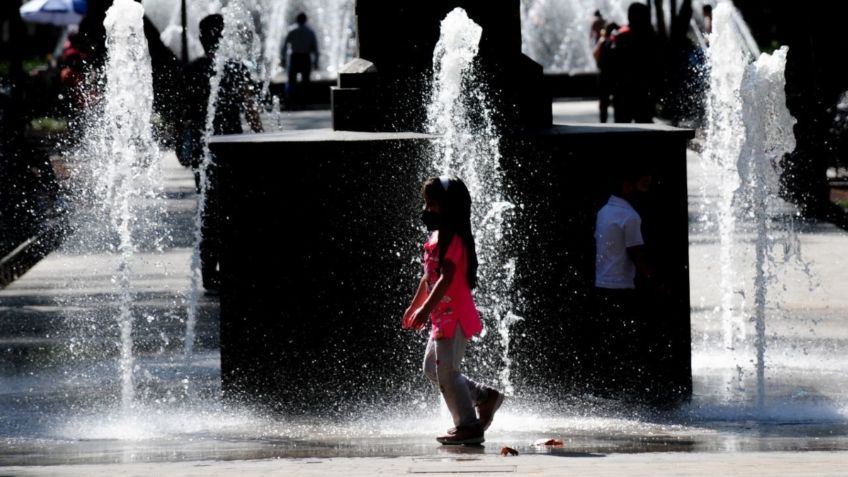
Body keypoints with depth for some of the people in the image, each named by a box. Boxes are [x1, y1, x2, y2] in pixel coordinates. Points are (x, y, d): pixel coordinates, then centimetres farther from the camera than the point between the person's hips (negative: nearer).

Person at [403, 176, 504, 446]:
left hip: (454, 317, -10)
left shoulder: (452, 240, -16)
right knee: (432, 368, 15)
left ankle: (468, 426, 0)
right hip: (442, 317, 10)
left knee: (446, 372, -7)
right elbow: (429, 278, 23)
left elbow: (446, 278, -24)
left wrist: (426, 309, -29)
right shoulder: (437, 237, 14)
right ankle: (485, 397, 21)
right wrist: (414, 307, 27)